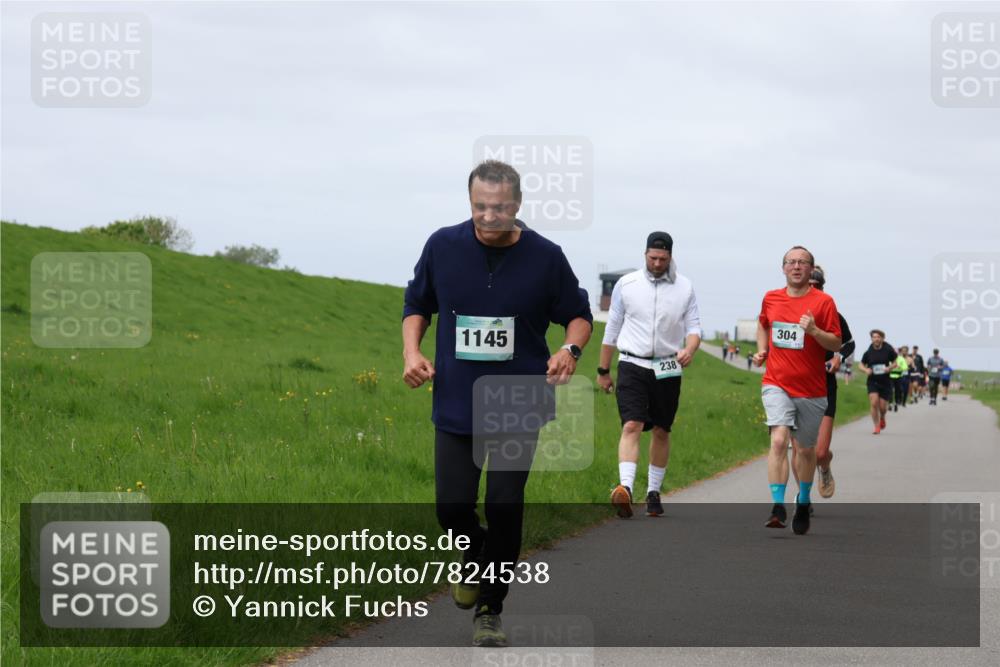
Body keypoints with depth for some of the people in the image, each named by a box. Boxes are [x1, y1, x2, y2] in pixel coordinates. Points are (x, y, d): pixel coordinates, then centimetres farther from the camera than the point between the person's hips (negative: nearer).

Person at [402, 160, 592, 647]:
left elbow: (578, 314, 5)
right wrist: (411, 351, -5)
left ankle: (489, 611, 11)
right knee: (452, 506, -1)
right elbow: (417, 304, 11)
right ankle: (475, 555, 35)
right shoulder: (442, 246, -4)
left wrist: (570, 349, -16)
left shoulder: (545, 256, -7)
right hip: (456, 403, 2)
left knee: (505, 507, -5)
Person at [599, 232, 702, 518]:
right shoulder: (626, 284, 4)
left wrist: (689, 349, -20)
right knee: (632, 425, -17)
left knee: (661, 431, 8)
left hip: (667, 368, 2)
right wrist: (603, 370, 12)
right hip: (632, 365, -2)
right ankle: (626, 487, -31)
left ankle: (653, 491, 20)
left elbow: (694, 326, 3)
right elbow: (612, 329, 10)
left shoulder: (684, 288, 5)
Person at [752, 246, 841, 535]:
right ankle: (778, 506, -21)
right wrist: (762, 350, 12)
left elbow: (837, 343, -6)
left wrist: (814, 331, -22)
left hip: (811, 390, -1)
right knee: (779, 440, -19)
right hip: (776, 384, 1)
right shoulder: (771, 298, 6)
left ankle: (803, 502, 34)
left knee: (805, 449, 11)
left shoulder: (823, 302, -4)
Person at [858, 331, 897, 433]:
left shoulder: (888, 350, -4)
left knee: (883, 406, 2)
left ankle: (882, 417, 39)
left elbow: (895, 362, 8)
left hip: (885, 381, 0)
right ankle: (876, 426, 0)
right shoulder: (868, 352, -3)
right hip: (872, 381, 0)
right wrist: (865, 370, -13)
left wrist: (890, 368, -13)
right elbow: (861, 364, 8)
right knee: (874, 403, -15)